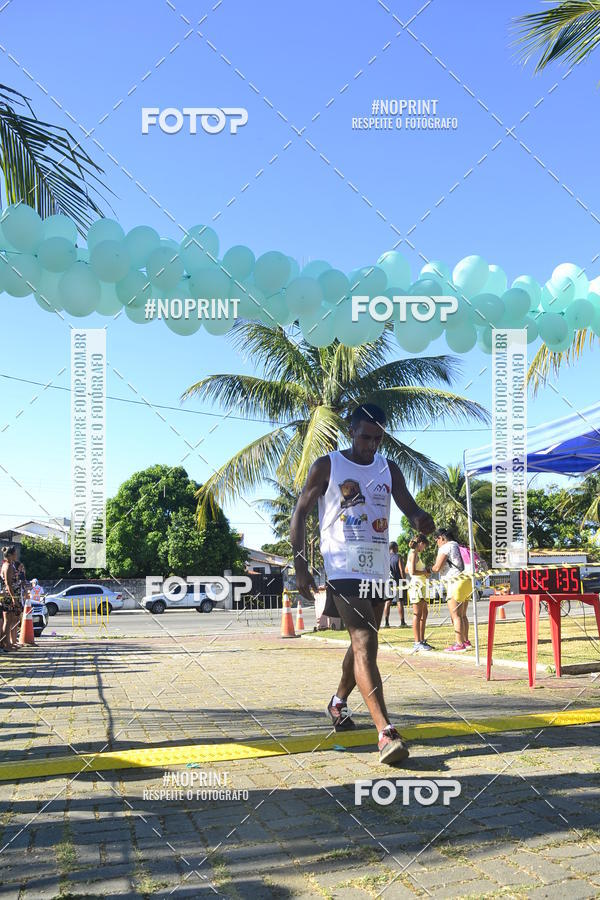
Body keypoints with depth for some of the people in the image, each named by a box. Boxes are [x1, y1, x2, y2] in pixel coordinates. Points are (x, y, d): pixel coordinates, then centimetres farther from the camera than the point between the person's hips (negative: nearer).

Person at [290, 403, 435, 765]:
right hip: (343, 569, -6)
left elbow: (410, 507, 5)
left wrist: (421, 518, -21)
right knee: (365, 642, -18)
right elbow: (300, 514, -1)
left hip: (378, 570, 6)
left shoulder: (389, 469, 10)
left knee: (363, 642, 17)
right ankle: (386, 733, -26)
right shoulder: (327, 466, -2)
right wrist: (301, 566, -10)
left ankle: (339, 701, 42)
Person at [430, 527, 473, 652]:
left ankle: (459, 644, -8)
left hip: (455, 583, -10)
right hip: (466, 581, 10)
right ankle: (466, 641, 18)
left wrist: (431, 568, 8)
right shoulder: (457, 546, 21)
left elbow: (437, 567, -13)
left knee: (456, 616, -7)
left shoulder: (445, 548, -8)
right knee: (462, 615, 15)